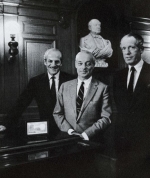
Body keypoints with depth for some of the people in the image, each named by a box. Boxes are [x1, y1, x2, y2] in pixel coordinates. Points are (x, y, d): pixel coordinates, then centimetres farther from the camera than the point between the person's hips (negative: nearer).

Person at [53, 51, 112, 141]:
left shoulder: (102, 88, 0)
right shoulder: (65, 86, 9)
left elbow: (106, 118, -2)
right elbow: (57, 113, 10)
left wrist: (86, 134, -10)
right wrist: (69, 130, -4)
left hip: (90, 140, -2)